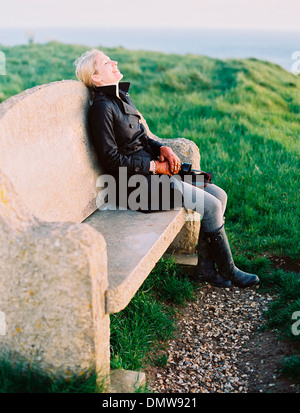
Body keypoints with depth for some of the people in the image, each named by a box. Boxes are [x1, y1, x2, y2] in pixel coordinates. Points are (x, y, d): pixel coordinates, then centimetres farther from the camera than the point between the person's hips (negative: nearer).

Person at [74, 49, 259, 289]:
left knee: (219, 195, 0)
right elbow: (111, 160, -18)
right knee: (211, 205, -14)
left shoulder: (122, 97, 13)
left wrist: (163, 148, 0)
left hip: (152, 170, 9)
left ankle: (206, 268, 6)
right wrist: (155, 166, -15)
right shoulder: (102, 107, -15)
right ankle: (228, 272, 6)